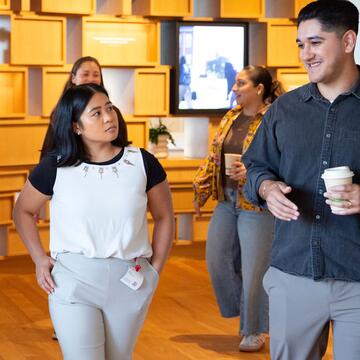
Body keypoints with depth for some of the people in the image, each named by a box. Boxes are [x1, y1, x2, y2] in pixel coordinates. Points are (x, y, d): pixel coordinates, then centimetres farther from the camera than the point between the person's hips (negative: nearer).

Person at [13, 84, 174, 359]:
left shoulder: (142, 163, -2)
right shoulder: (55, 166, -4)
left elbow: (164, 217, 9)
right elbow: (23, 211, 10)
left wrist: (155, 269, 3)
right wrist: (39, 259, 2)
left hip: (130, 282, 2)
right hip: (72, 282, -1)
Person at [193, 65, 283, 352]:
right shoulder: (230, 119, 11)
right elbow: (213, 158, 16)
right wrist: (201, 191, 14)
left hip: (257, 205, -7)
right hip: (227, 201, 8)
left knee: (254, 269, 0)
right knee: (217, 258, 10)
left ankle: (253, 331, 17)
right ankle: (242, 310, 33)